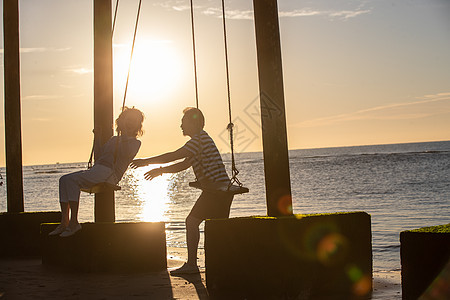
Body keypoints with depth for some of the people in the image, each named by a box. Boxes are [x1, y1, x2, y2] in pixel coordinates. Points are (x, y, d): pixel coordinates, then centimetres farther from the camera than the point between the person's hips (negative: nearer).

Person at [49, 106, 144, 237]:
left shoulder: (135, 143, 9)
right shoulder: (114, 139, 30)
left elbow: (127, 153, -13)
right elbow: (100, 152, 32)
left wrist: (124, 134, -18)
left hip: (109, 173, -8)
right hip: (97, 168, 8)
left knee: (72, 180, -26)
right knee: (64, 180, -10)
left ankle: (74, 222, -24)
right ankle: (64, 222, -15)